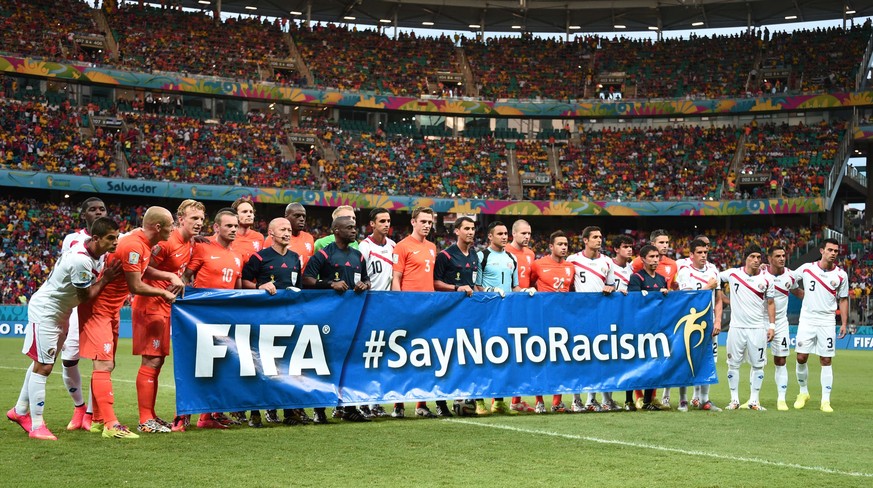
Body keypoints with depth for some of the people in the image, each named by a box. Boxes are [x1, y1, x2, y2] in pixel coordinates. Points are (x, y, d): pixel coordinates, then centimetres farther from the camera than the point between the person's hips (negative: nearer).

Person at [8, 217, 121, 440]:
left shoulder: (90, 249, -3)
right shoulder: (80, 261, -31)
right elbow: (86, 296, -19)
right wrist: (106, 278, -13)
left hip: (60, 312, 10)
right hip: (45, 311, -10)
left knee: (41, 363, 18)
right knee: (43, 366, -7)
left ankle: (20, 411, 31)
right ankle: (36, 426, -3)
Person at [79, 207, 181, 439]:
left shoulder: (145, 243, 4)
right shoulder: (133, 246, -25)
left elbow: (142, 270, 19)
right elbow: (136, 286, -21)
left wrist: (170, 276, 4)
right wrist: (164, 293, -7)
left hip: (111, 308, 10)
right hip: (99, 308, -10)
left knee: (107, 365, 14)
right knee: (104, 365, -12)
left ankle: (98, 420, 22)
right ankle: (110, 425, -15)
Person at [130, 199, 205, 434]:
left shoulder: (190, 244, 11)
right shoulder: (166, 242, -17)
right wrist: (170, 277, -18)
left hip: (166, 306, 9)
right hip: (150, 306, -9)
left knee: (157, 361, 13)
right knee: (151, 361, -9)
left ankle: (150, 416, 19)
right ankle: (145, 420, -6)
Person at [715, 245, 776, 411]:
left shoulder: (766, 280, 2)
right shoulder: (732, 274, -1)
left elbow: (770, 303, 8)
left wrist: (772, 325, 2)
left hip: (758, 328, 0)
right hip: (736, 327, 0)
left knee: (758, 365, 1)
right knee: (733, 364, 2)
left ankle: (754, 400, 9)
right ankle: (734, 400, 10)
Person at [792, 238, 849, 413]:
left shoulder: (841, 275, 1)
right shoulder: (806, 268, -1)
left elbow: (843, 300, 7)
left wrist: (844, 323, 3)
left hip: (827, 322, 0)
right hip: (807, 319, 0)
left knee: (826, 361, -1)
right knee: (801, 358, -2)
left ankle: (826, 401, 4)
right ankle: (803, 392, 19)